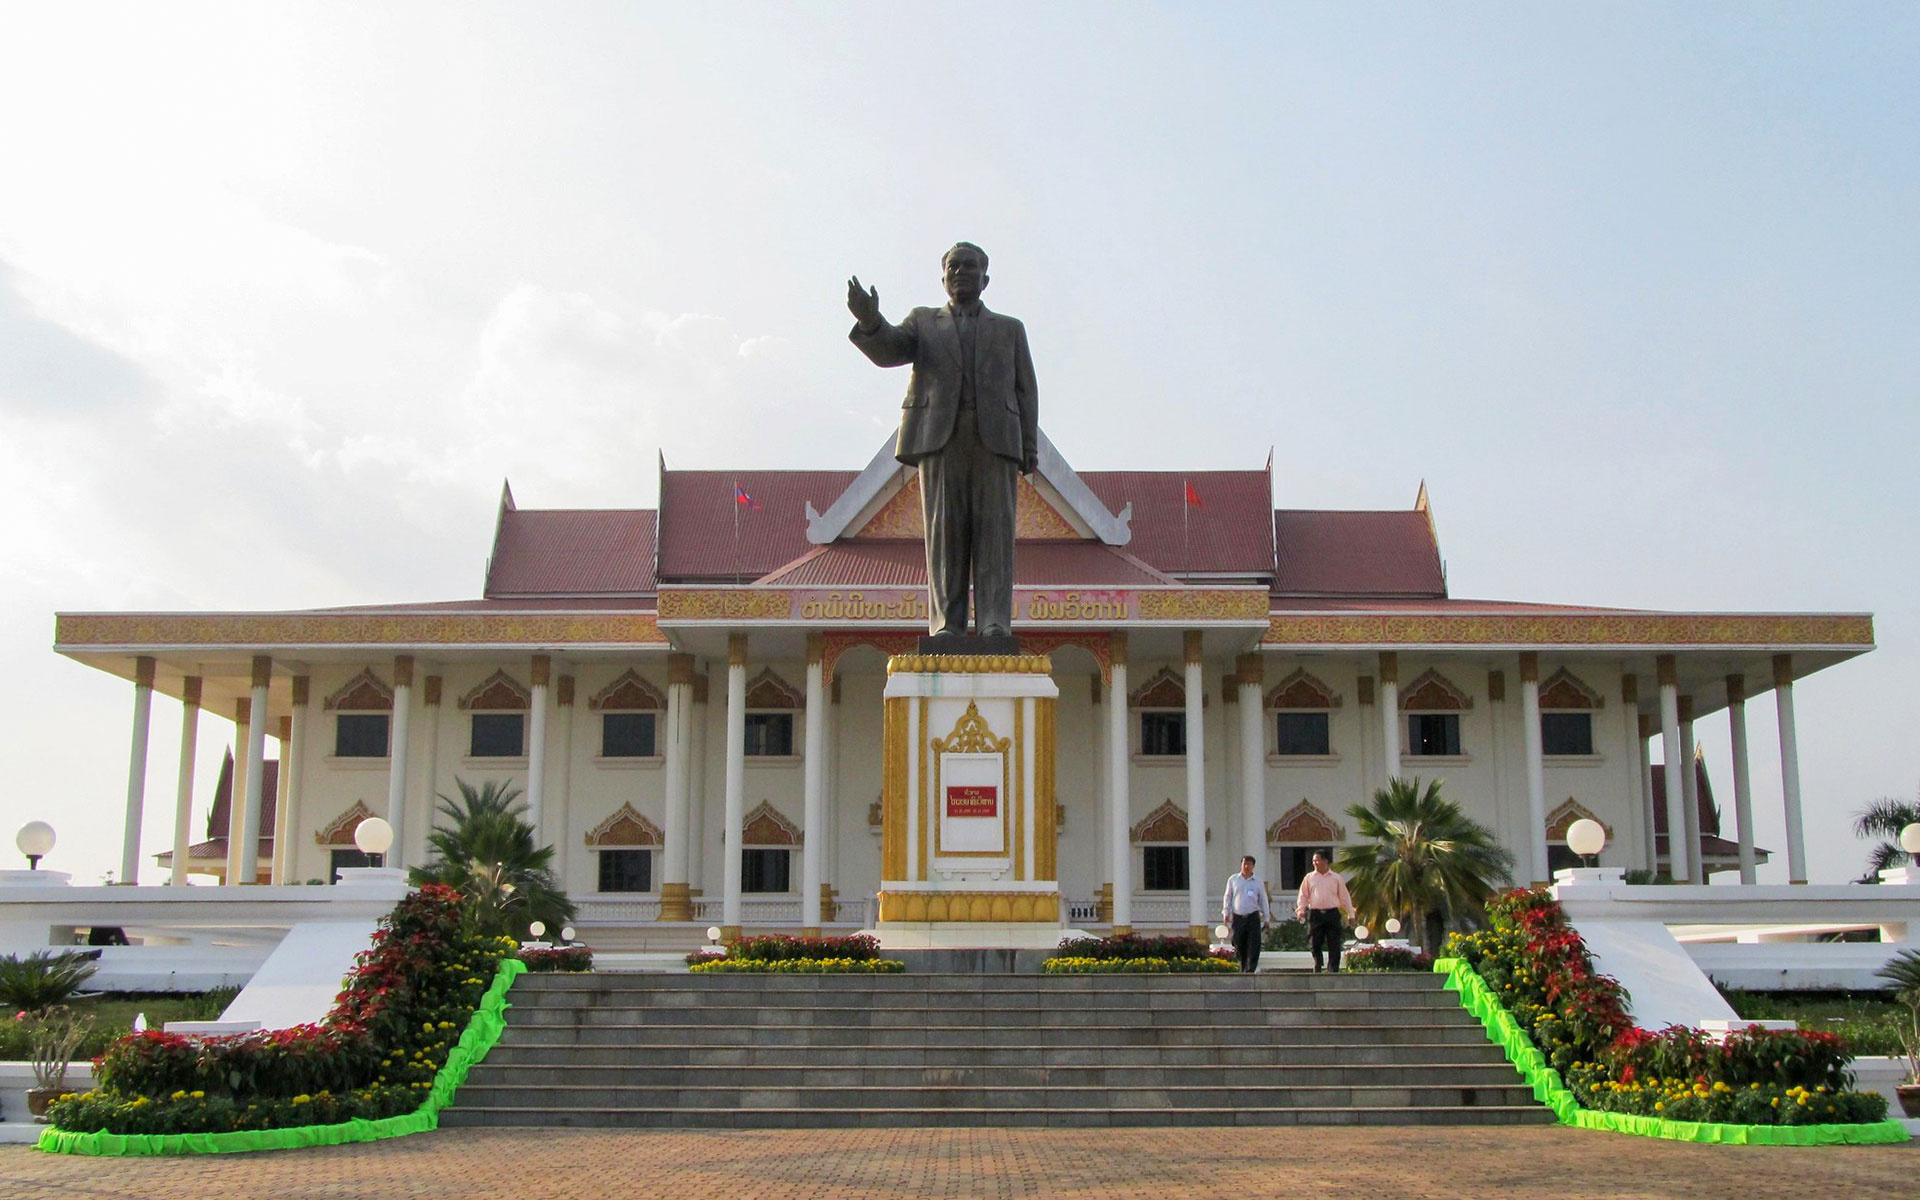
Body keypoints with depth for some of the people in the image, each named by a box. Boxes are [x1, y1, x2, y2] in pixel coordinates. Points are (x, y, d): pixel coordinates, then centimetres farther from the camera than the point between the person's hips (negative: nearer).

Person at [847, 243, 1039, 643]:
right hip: (940, 437, 0)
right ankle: (947, 625, -8)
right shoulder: (924, 321, 21)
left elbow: (1025, 390, 15)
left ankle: (995, 624, -15)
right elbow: (888, 350, 1)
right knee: (945, 530, -7)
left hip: (995, 439, 0)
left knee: (994, 528, -9)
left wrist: (1030, 447, 1)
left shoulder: (1009, 329, 23)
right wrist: (870, 320, -22)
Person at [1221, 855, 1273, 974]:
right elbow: (1227, 897, 13)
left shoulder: (1258, 881, 7)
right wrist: (1226, 913, 4)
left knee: (1253, 946, -10)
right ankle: (1243, 969, 15)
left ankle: (1250, 969, -11)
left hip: (1253, 917, -1)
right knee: (1240, 946, 3)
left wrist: (1266, 918, 10)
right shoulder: (1233, 879, 8)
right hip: (1237, 917, 1)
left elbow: (1263, 900, 12)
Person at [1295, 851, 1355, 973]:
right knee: (1315, 944, 1)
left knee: (1334, 945, -3)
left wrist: (1350, 914, 9)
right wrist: (1301, 909, -4)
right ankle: (1317, 969, 12)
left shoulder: (1336, 878, 9)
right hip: (1315, 914, 1)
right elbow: (1303, 895, 10)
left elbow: (1345, 896, 12)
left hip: (1332, 913, -1)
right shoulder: (1309, 878, 10)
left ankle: (1333, 970, 3)